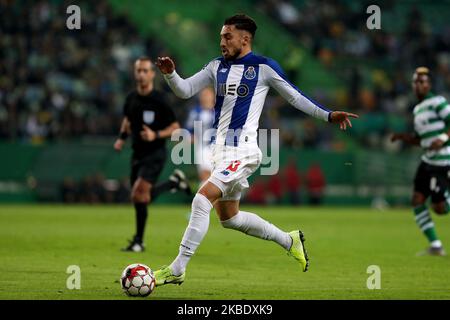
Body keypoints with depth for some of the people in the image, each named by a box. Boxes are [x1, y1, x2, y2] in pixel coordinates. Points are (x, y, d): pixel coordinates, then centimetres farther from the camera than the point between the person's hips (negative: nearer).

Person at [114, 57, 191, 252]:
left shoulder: (159, 101, -13)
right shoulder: (131, 98, 4)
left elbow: (175, 127, -8)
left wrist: (156, 135, -23)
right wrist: (122, 137, 7)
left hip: (155, 153, -7)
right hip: (137, 154, 7)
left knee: (139, 194, -20)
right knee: (141, 199, 12)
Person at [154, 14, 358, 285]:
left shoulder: (264, 67, -4)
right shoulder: (217, 67, 13)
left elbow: (295, 97, 3)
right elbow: (185, 90, 10)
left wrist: (328, 115, -4)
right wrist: (171, 74, -10)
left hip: (242, 152, -8)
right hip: (220, 151, 8)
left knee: (202, 200, -21)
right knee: (229, 217, 16)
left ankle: (177, 270, -17)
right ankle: (289, 240, 34)